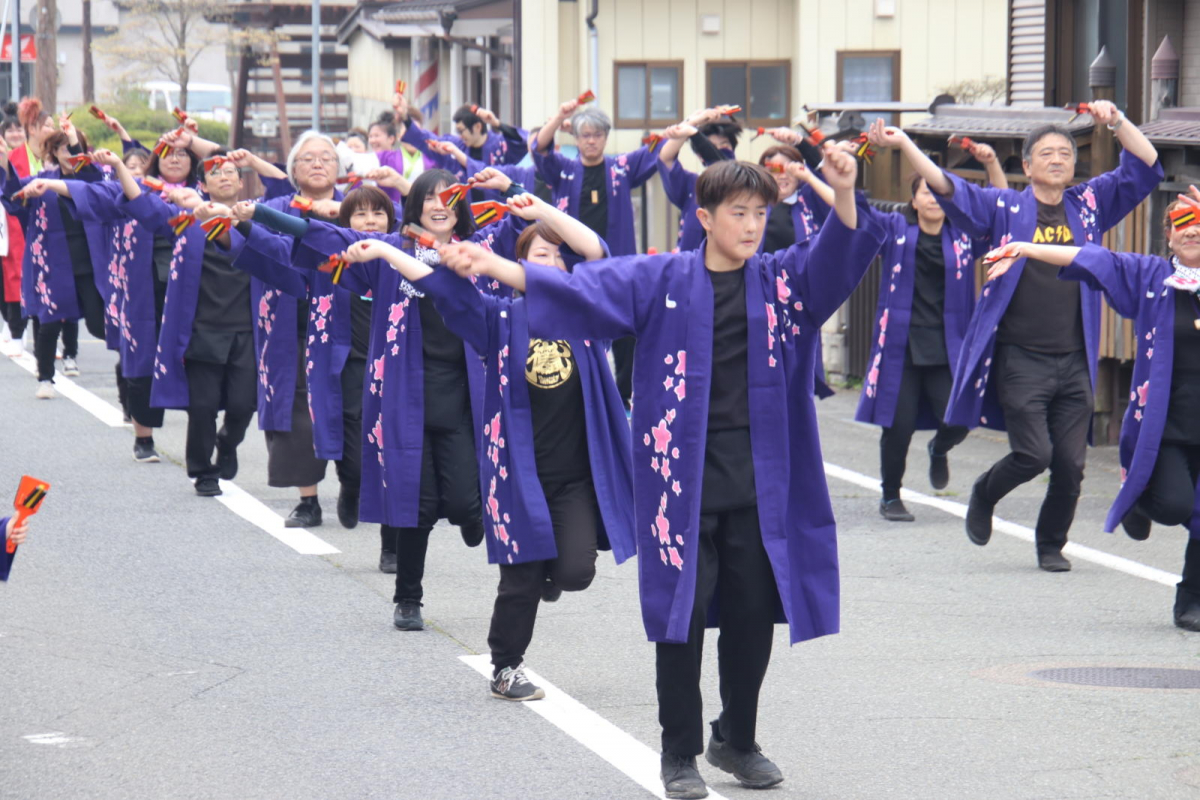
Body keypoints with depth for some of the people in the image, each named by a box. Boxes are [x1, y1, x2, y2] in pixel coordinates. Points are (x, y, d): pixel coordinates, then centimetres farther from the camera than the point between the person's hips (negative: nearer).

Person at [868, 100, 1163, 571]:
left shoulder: (1089, 204, 10)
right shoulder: (1005, 208, 2)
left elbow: (1144, 168, 9)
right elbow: (945, 187, -7)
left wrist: (1117, 122, -5)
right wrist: (903, 144, -19)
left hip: (1075, 361, 3)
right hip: (1020, 359, -3)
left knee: (1071, 463, 3)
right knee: (1033, 453, -10)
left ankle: (1051, 544, 23)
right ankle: (985, 494, 21)